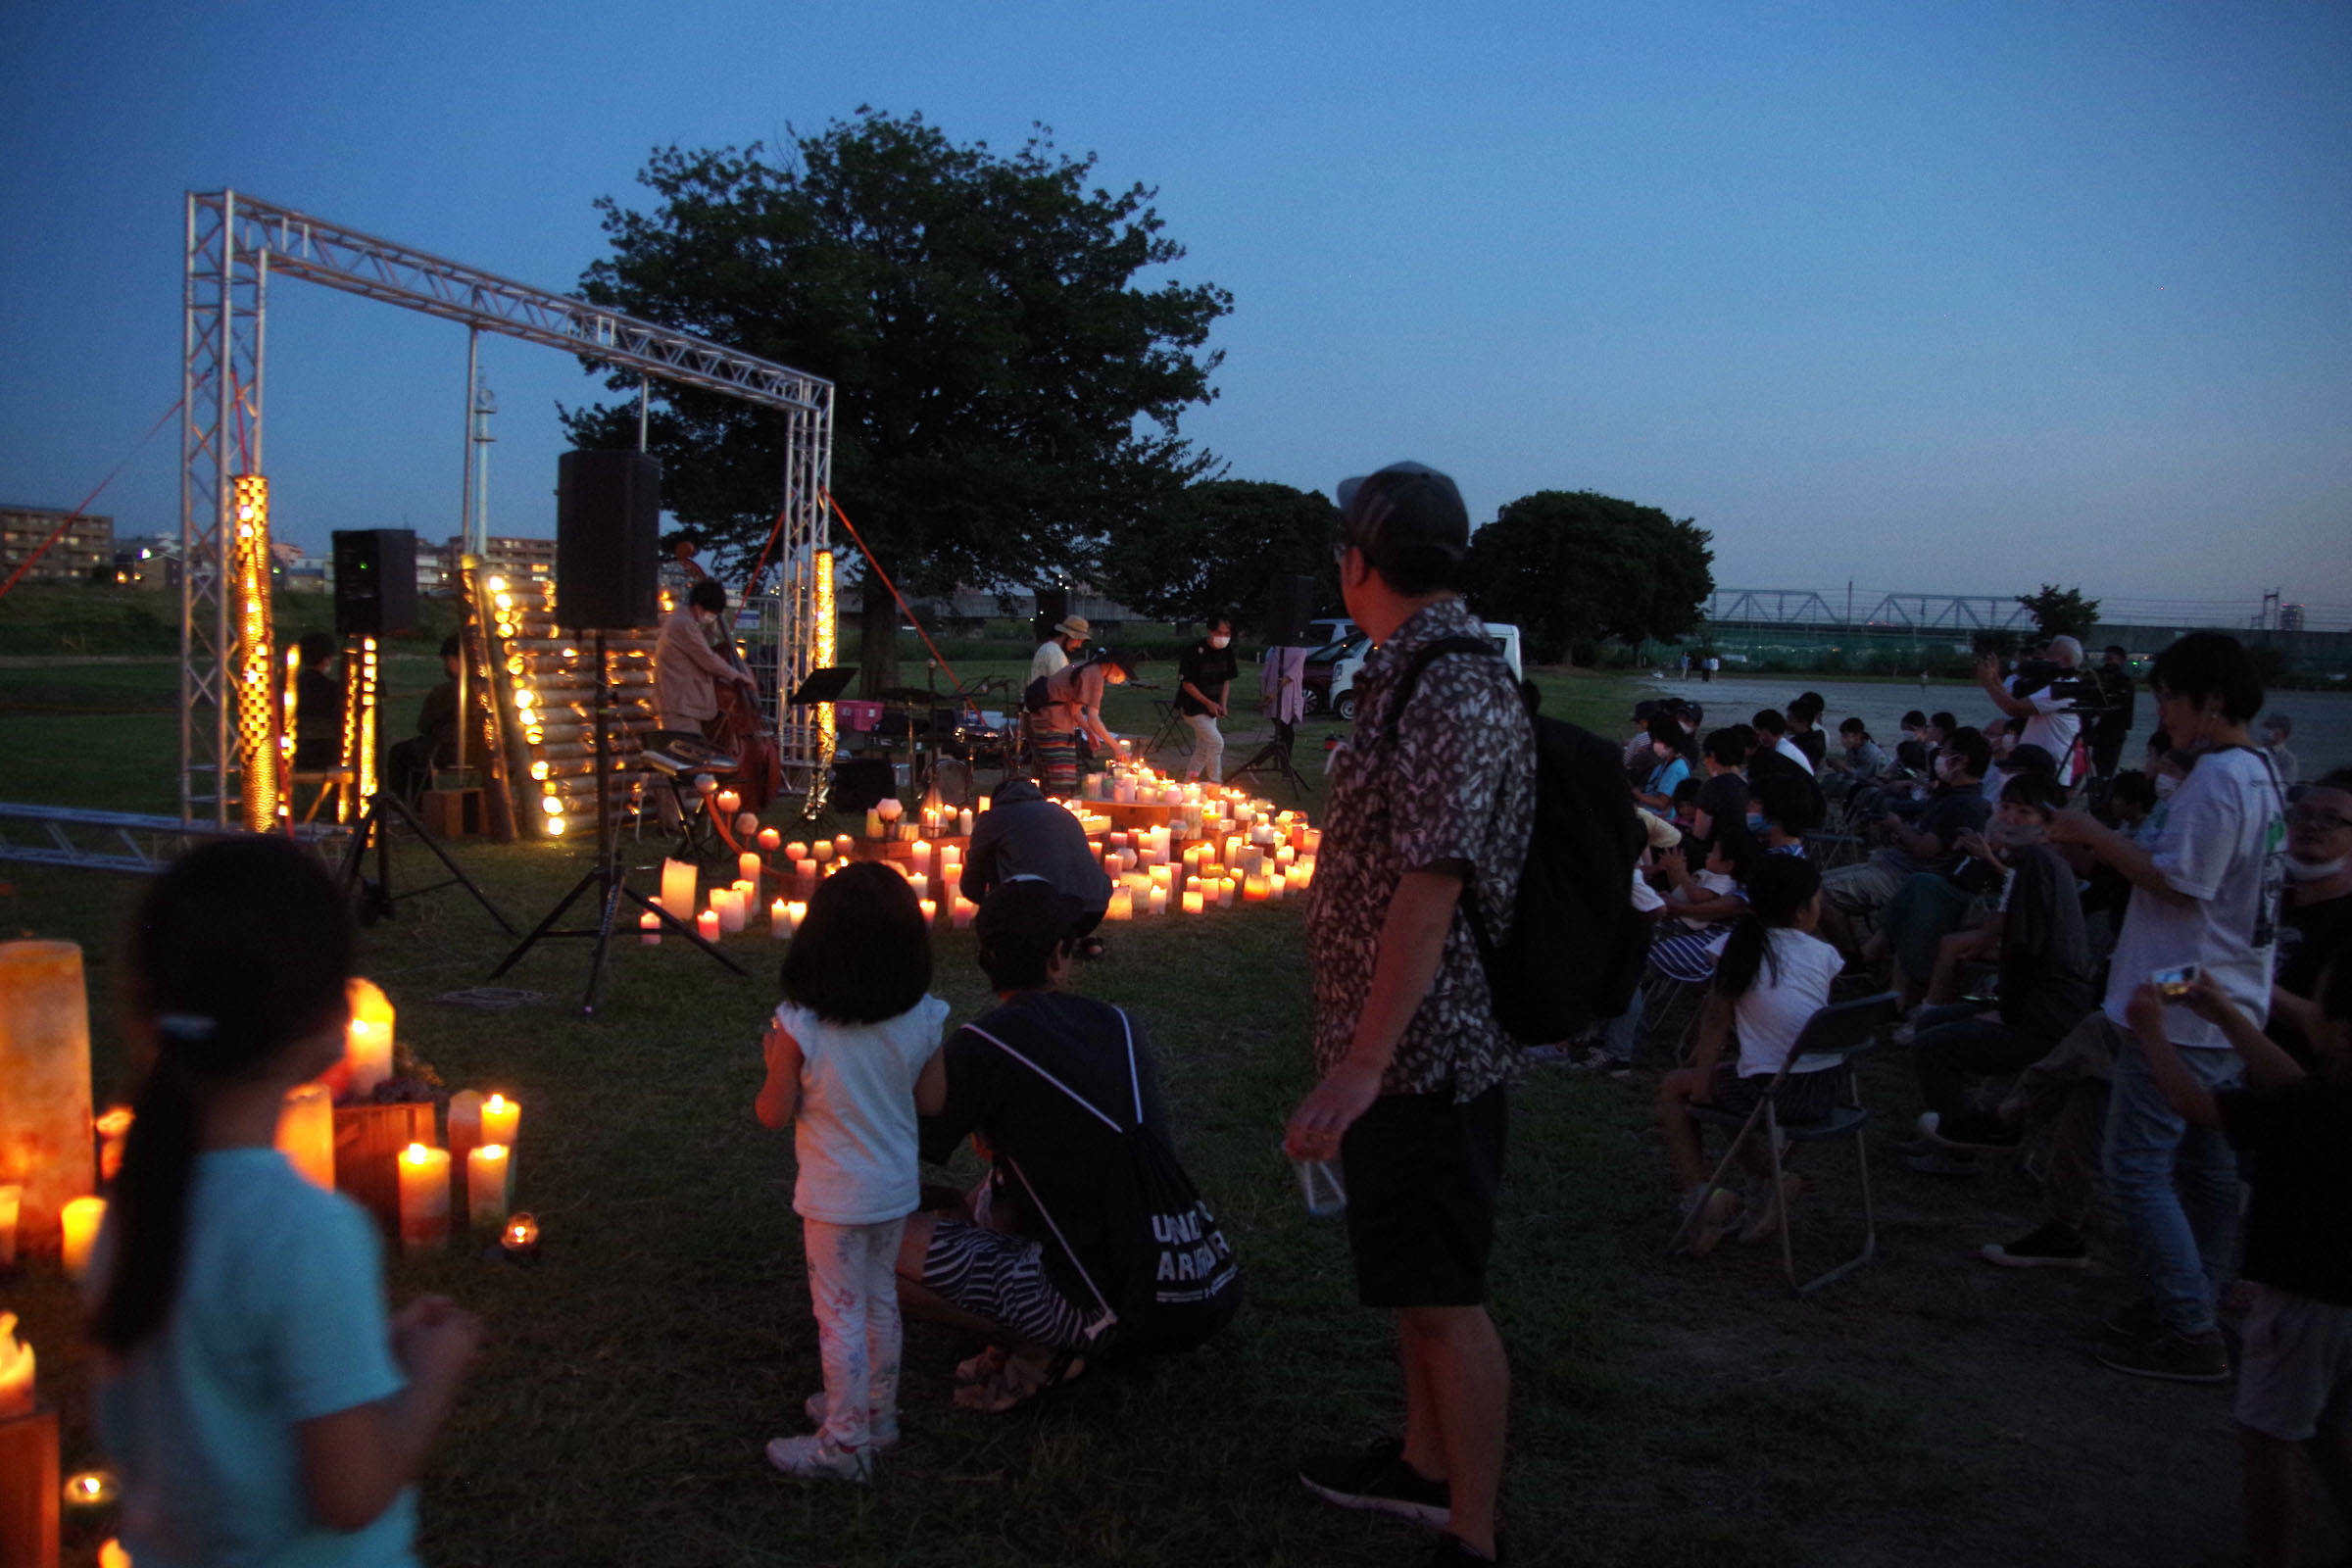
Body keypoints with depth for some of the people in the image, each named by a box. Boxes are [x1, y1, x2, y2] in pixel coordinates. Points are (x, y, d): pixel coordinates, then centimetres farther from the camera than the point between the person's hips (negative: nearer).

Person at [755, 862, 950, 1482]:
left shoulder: (799, 1028, -22)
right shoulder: (921, 1021, -12)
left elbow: (774, 1113, -14)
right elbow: (933, 1099, -2)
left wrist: (773, 1064, 3)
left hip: (835, 1198, -5)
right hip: (896, 1187, 5)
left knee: (839, 1315, 7)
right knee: (880, 1302, 22)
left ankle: (845, 1444, 16)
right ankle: (875, 1412, 38)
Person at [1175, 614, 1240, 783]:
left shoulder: (1226, 651, 0)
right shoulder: (1195, 652, -20)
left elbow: (1227, 679, 11)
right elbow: (1187, 683, -17)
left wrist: (1222, 703, -3)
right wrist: (1208, 703, -21)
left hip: (1211, 707, 7)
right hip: (1192, 706, -7)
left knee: (1202, 749, 12)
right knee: (1216, 742, -17)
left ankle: (1187, 784, 24)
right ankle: (1215, 784, -7)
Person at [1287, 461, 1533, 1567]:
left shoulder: (1454, 689, -21)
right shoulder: (1410, 673, 11)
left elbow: (1431, 885, -28)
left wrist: (1366, 1060, -30)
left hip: (1423, 1052, -10)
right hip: (1402, 1048, 10)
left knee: (1443, 1297, 0)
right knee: (1413, 1282, 21)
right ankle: (1424, 1465, 38)